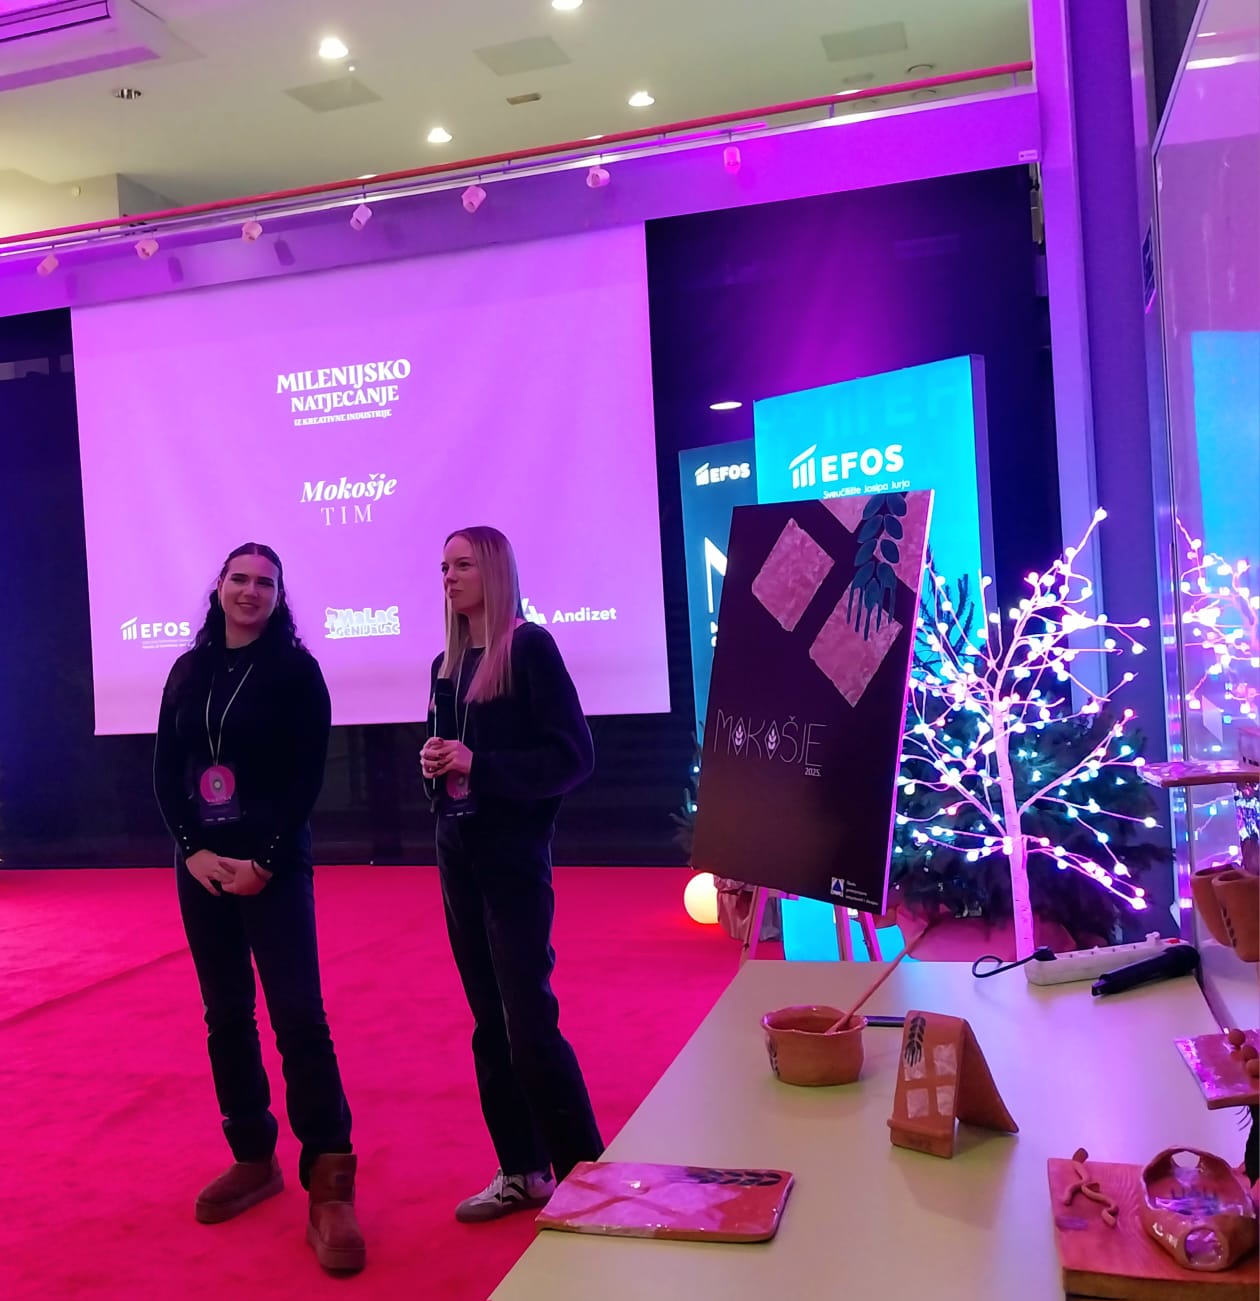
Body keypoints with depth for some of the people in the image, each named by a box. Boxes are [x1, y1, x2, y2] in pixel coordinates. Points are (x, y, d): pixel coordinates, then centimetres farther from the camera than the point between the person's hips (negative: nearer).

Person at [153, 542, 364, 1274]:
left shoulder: (296, 669, -3)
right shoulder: (189, 671, 10)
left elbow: (307, 775, -8)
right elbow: (165, 769, 7)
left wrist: (265, 858, -15)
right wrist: (194, 849, -6)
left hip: (275, 865, -5)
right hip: (201, 864, 5)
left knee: (298, 1016, -9)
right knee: (226, 1016, 11)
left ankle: (329, 1186, -4)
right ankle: (254, 1159, 25)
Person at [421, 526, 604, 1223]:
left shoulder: (529, 647, -9)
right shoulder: (448, 663, 12)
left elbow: (574, 756, -14)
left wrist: (480, 765, -21)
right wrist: (435, 763, -4)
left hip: (513, 858, -7)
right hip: (457, 856, 7)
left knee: (528, 1023, -6)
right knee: (490, 1023, 11)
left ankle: (584, 1171, 10)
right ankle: (521, 1171, 23)